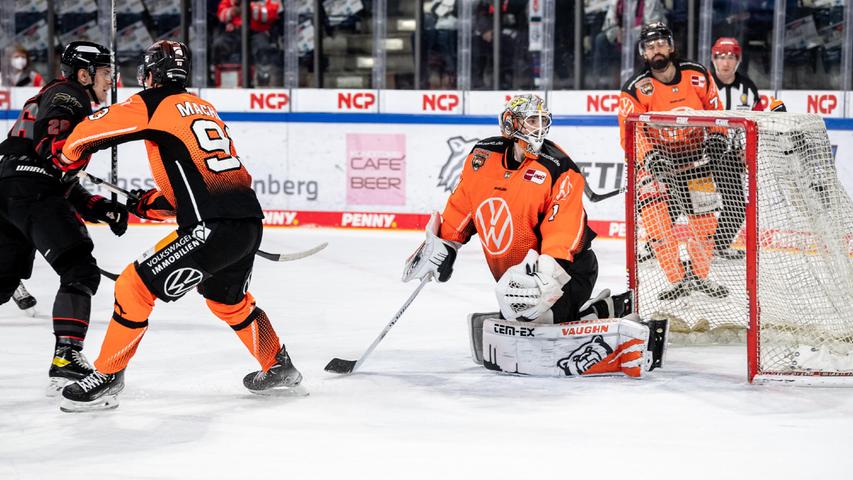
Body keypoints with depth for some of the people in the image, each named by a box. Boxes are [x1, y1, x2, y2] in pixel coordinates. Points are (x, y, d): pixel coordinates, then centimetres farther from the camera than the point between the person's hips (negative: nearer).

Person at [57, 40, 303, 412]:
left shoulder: (153, 104, 1)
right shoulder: (205, 108, 25)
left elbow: (86, 134, 1)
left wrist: (70, 159, 21)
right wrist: (154, 204, 26)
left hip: (213, 228, -8)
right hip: (250, 221, 8)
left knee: (136, 286, 0)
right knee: (227, 297, 32)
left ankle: (106, 380, 4)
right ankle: (279, 369, 43)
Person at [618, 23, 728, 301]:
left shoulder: (697, 75, -4)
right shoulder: (636, 89, -14)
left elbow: (714, 109, 7)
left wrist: (716, 135, -10)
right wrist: (650, 155, -35)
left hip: (694, 158, 3)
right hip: (655, 161, -3)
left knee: (705, 221, 4)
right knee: (655, 216, -20)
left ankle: (699, 274, 27)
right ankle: (679, 279, -12)